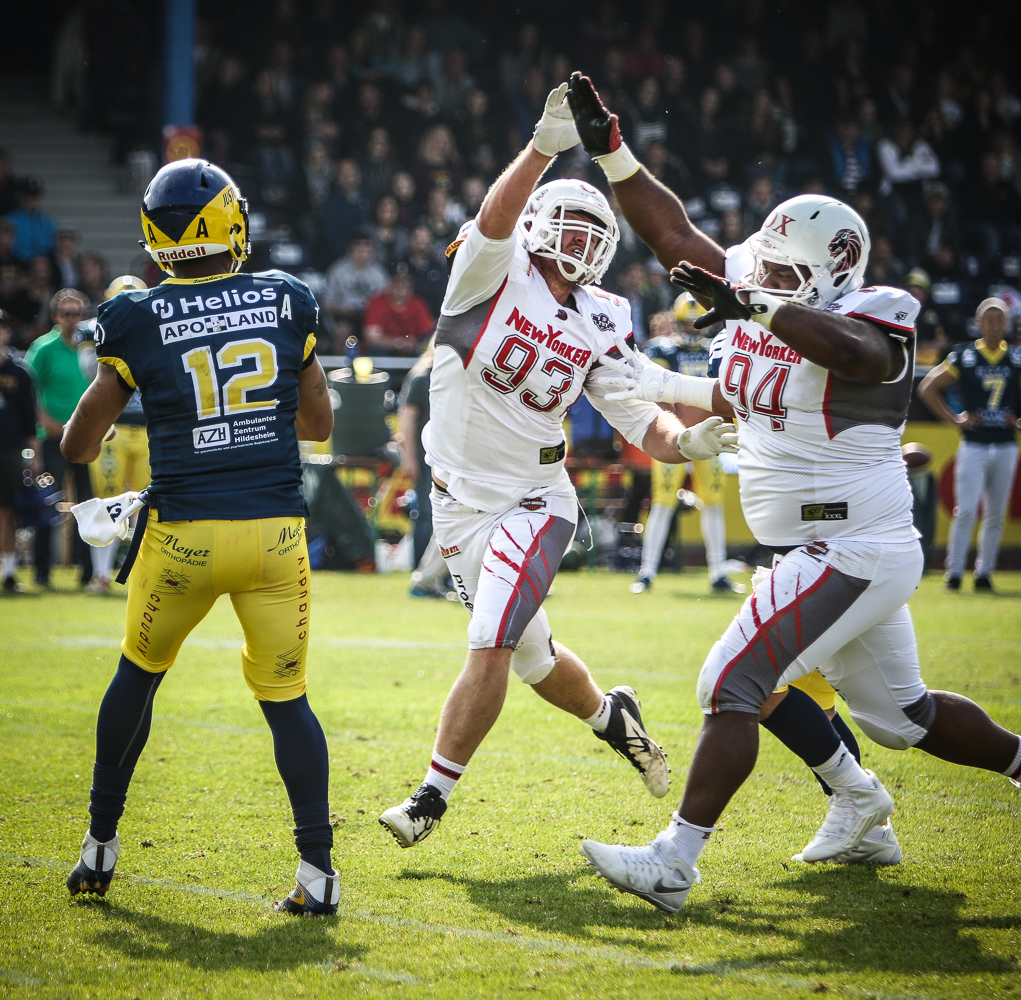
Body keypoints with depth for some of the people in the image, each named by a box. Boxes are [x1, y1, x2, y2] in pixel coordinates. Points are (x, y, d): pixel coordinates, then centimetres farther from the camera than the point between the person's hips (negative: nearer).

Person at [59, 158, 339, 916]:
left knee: (138, 676, 21)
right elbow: (319, 422, 14)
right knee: (285, 698, 9)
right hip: (275, 532, 1)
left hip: (185, 534, -1)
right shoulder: (287, 301, 3)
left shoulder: (139, 320, -2)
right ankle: (318, 868, -1)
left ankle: (101, 846, 28)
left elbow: (81, 444, 7)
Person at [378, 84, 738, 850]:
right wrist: (543, 149, -46)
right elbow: (494, 221, -32)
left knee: (491, 650, -17)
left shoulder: (597, 328, 1)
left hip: (534, 503, 0)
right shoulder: (494, 273, -9)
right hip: (461, 506, 0)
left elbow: (642, 422, 3)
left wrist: (686, 441, -19)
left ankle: (433, 796, -7)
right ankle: (609, 715, 45)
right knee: (532, 656, 15)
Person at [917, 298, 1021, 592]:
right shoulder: (964, 356, -3)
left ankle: (984, 572, 14)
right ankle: (954, 572, -3)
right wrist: (954, 419, -3)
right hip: (973, 445, -3)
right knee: (966, 510, -9)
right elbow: (927, 387, 1)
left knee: (995, 514, 6)